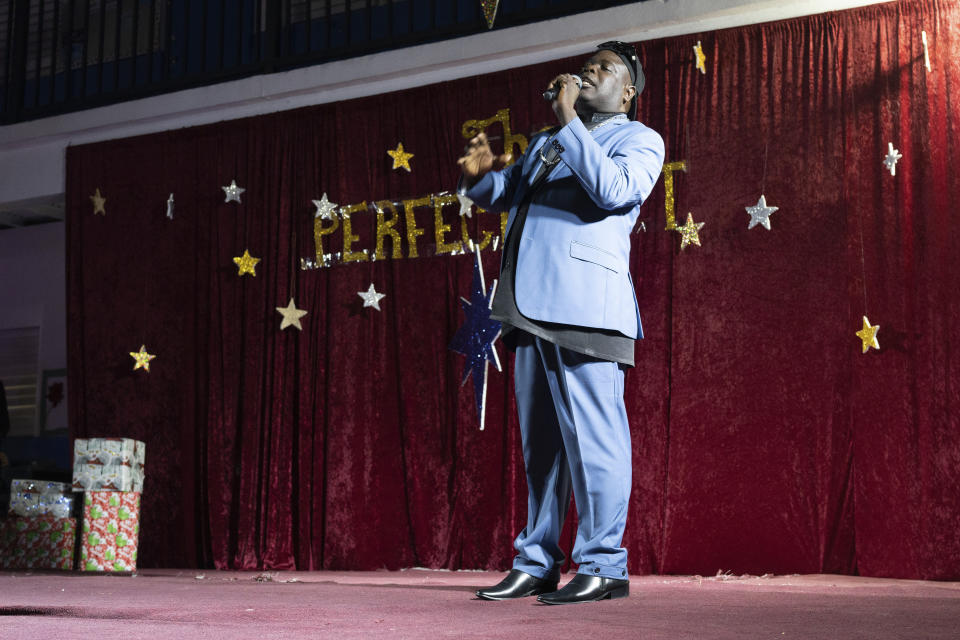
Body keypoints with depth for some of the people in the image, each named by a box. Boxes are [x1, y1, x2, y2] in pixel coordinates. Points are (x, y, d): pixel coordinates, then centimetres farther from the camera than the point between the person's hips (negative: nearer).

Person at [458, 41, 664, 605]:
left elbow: (615, 189, -14)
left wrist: (569, 121, -11)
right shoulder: (548, 142, 27)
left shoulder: (639, 140, 7)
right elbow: (497, 194, 27)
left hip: (584, 306, -7)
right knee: (539, 441, 10)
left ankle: (603, 567, -2)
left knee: (592, 437, -8)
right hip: (531, 305, 7)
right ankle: (537, 564, 16)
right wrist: (480, 173, 4)